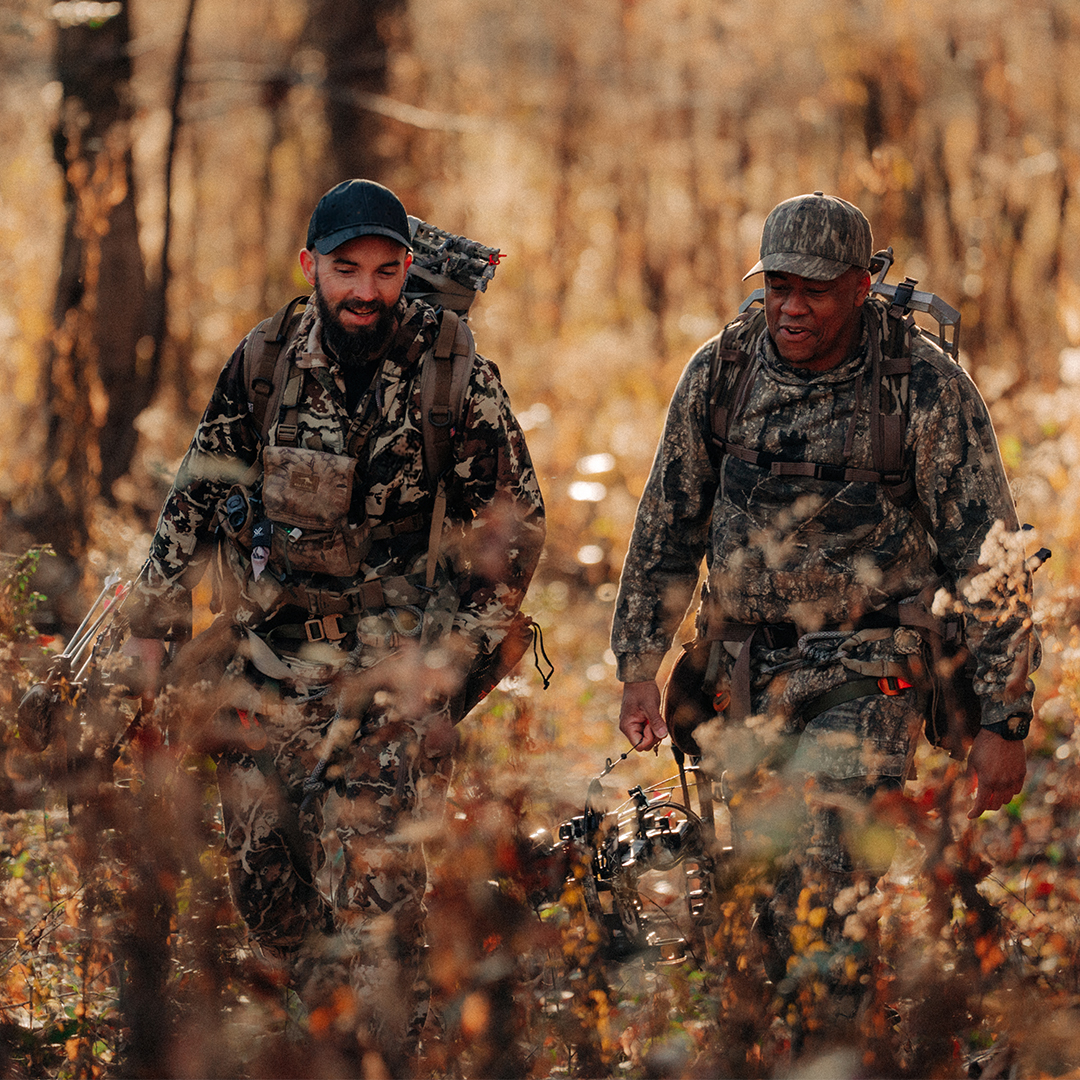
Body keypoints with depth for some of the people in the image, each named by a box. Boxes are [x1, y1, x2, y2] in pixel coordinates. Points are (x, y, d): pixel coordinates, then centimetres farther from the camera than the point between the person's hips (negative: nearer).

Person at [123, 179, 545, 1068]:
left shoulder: (458, 381, -6)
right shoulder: (261, 368, 1)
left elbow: (513, 527, 1)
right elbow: (196, 503, 9)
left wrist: (452, 653, -6)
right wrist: (152, 628, 7)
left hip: (390, 675, -3)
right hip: (263, 673, 3)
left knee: (375, 882, -10)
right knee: (263, 872, 7)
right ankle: (330, 1027, 26)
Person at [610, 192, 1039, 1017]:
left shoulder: (927, 388, -10)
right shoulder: (721, 372, 2)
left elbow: (991, 560, -7)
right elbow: (666, 529, 12)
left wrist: (1004, 722, -9)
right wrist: (640, 666, 5)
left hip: (868, 676, -5)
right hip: (745, 673, 5)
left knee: (816, 877, -20)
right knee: (750, 885, 8)